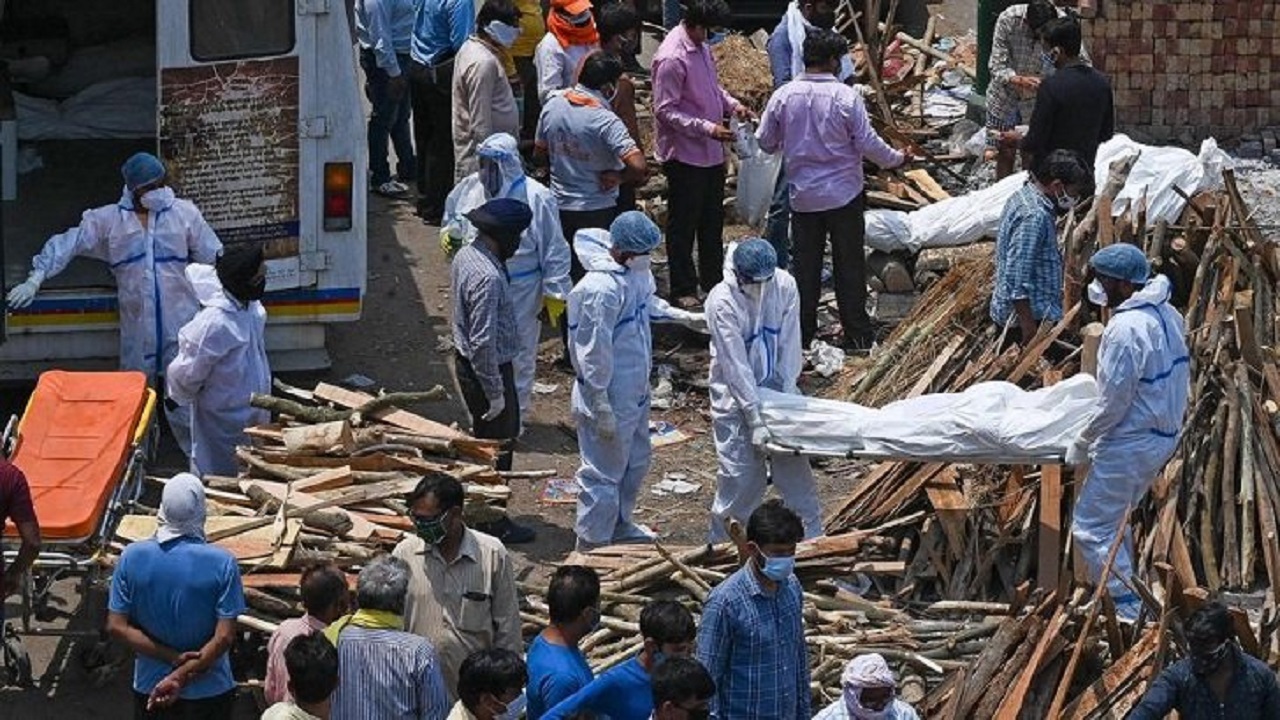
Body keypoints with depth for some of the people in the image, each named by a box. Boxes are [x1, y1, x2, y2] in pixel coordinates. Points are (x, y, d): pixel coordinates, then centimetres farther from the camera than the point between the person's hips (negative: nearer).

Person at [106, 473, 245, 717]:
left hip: (149, 687, 2)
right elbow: (224, 637, -19)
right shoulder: (221, 563, -17)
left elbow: (117, 626, -8)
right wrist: (182, 676, -16)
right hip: (209, 689, -2)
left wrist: (173, 658, -11)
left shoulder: (133, 557, -11)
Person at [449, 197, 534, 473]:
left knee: (508, 431, 22)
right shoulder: (487, 277, -29)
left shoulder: (465, 255, 2)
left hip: (466, 361, 10)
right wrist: (495, 393, -21)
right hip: (488, 368, -10)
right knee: (498, 447, 3)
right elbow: (483, 343, -29)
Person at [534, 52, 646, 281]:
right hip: (598, 211, -5)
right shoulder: (606, 120, -22)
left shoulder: (552, 107, -4)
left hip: (559, 208, 5)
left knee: (564, 275, 17)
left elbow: (539, 152, 10)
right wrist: (618, 176, -12)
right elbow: (637, 166, -30)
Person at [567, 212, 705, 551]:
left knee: (636, 460, 26)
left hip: (635, 391, 10)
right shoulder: (602, 289, -30)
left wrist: (685, 317, 13)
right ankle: (592, 545, 18)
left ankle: (620, 525, 46)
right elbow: (594, 353, -26)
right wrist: (602, 409, -22)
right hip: (611, 397, -10)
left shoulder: (636, 271, -3)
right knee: (605, 472, 4)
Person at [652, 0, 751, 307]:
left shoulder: (702, 46, 4)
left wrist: (732, 104, 2)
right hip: (685, 155, -9)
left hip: (712, 152, 9)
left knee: (712, 221, 19)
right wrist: (707, 128, -27)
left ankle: (713, 281, 32)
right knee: (683, 224, 5)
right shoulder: (672, 58, -24)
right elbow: (666, 111, -22)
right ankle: (683, 290, 15)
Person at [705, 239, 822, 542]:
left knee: (794, 464, 8)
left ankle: (813, 536, 20)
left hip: (775, 385, 4)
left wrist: (788, 393, -13)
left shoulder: (784, 285, -13)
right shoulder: (722, 302, -24)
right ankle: (722, 542, 12)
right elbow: (735, 365, -25)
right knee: (742, 475, -6)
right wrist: (755, 421, -26)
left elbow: (790, 345, -7)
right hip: (736, 394, -4)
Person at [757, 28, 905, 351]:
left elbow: (765, 142, 1)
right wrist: (896, 158, 6)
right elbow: (868, 143, -12)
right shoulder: (846, 96, -15)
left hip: (803, 196, 3)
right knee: (849, 265, 7)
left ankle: (802, 333, 17)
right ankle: (857, 335, 11)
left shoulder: (783, 96, -7)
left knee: (805, 265, 12)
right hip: (844, 194, -3)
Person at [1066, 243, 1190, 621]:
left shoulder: (1126, 329, -24)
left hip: (1130, 443, -9)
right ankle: (1126, 594, 29)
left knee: (1092, 527, 0)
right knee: (1113, 520, 22)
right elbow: (1178, 380, 14)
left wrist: (1082, 444, -8)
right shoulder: (1169, 316, 5)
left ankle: (1128, 610, -1)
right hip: (1165, 434, 9)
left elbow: (1113, 404, -22)